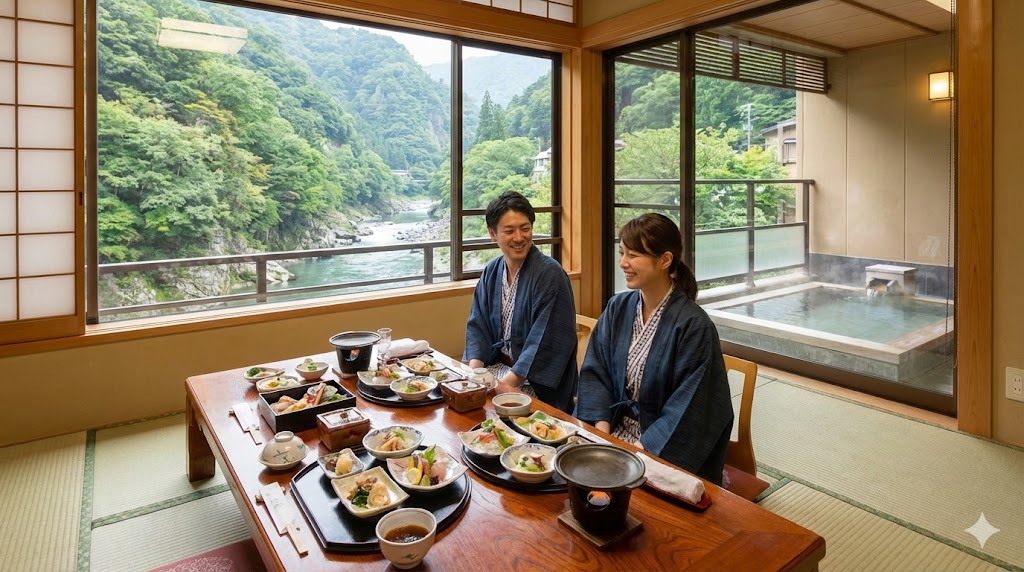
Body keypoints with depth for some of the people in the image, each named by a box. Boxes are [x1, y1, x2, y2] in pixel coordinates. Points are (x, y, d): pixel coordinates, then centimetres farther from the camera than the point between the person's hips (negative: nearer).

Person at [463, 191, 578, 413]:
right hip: (498, 365, 6)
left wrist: (508, 383, -23)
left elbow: (545, 341, -20)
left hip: (536, 382, -6)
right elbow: (477, 326, 5)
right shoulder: (491, 272, 5)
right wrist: (475, 370, -11)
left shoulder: (549, 273, -16)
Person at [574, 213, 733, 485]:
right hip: (615, 429, 5)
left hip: (663, 450, -5)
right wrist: (602, 433, -10)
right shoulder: (618, 307, 0)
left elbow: (687, 410, -16)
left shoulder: (693, 325, -17)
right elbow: (595, 373, 1)